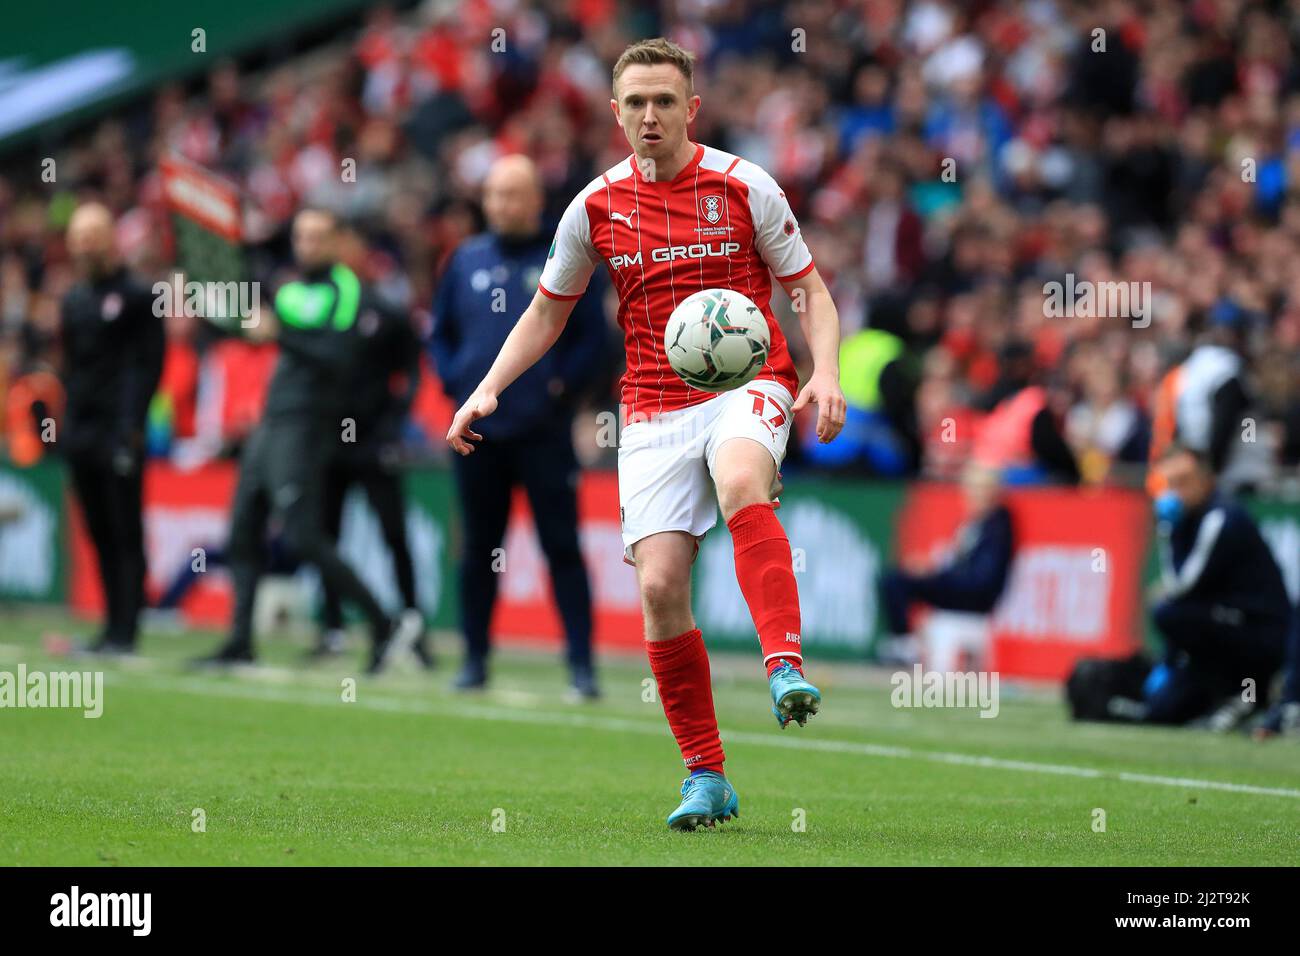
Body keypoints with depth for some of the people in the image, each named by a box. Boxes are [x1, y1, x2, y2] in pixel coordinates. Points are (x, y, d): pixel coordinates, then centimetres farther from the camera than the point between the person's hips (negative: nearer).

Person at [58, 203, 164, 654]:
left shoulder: (136, 296, -4)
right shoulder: (75, 300, 17)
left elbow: (148, 364, -9)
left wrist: (130, 427, -17)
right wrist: (67, 423, 11)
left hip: (118, 433, -7)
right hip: (82, 432, 7)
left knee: (125, 533, -5)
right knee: (100, 533, 7)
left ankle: (125, 630, -6)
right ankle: (112, 625, 10)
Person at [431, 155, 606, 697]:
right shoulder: (466, 261, 11)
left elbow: (593, 338, 1)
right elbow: (440, 332, 17)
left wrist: (562, 384, -11)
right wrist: (454, 381, 2)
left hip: (543, 429, -3)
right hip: (478, 429, 3)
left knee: (562, 546, -5)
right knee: (479, 547, 8)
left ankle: (581, 664, -4)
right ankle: (475, 659, 16)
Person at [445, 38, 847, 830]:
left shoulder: (745, 187, -1)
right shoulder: (597, 207, 6)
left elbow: (811, 290, 4)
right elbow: (547, 313, 18)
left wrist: (825, 372, -13)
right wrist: (487, 391, 5)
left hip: (747, 383, -3)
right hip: (654, 409, 3)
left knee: (741, 484, -38)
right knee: (660, 585, -9)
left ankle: (786, 669, -42)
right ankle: (707, 778, 3)